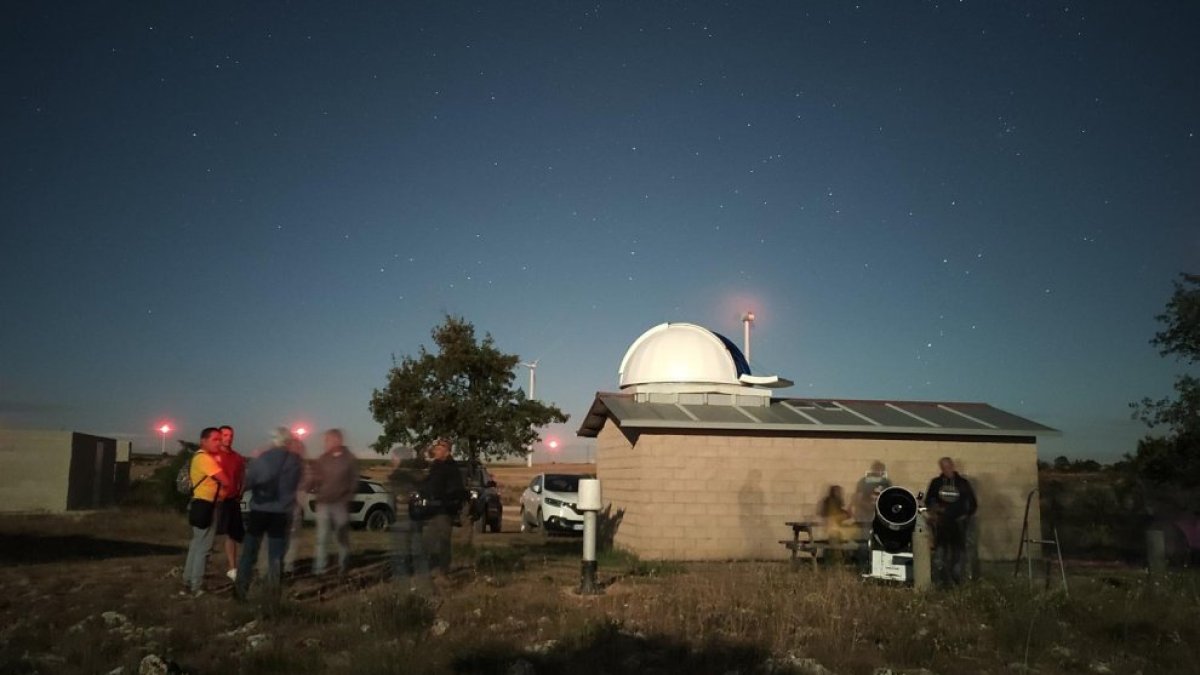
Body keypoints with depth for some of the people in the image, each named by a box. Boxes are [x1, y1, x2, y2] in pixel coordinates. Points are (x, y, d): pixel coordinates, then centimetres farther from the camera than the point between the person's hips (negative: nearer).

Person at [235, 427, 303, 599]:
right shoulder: (294, 461, -4)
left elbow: (247, 482, -6)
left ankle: (241, 588, 12)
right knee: (276, 555, 7)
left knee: (249, 551, 11)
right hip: (281, 513, 0)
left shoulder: (261, 459, -7)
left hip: (258, 510, 0)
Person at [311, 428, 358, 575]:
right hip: (323, 503, 2)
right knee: (322, 537, 1)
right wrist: (318, 492, -2)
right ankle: (319, 567, 5)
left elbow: (354, 481, 0)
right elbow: (315, 479, 14)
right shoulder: (322, 459, 7)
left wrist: (346, 497, -8)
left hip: (340, 503, -2)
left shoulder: (349, 459, 0)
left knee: (342, 536, 5)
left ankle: (342, 566, 14)